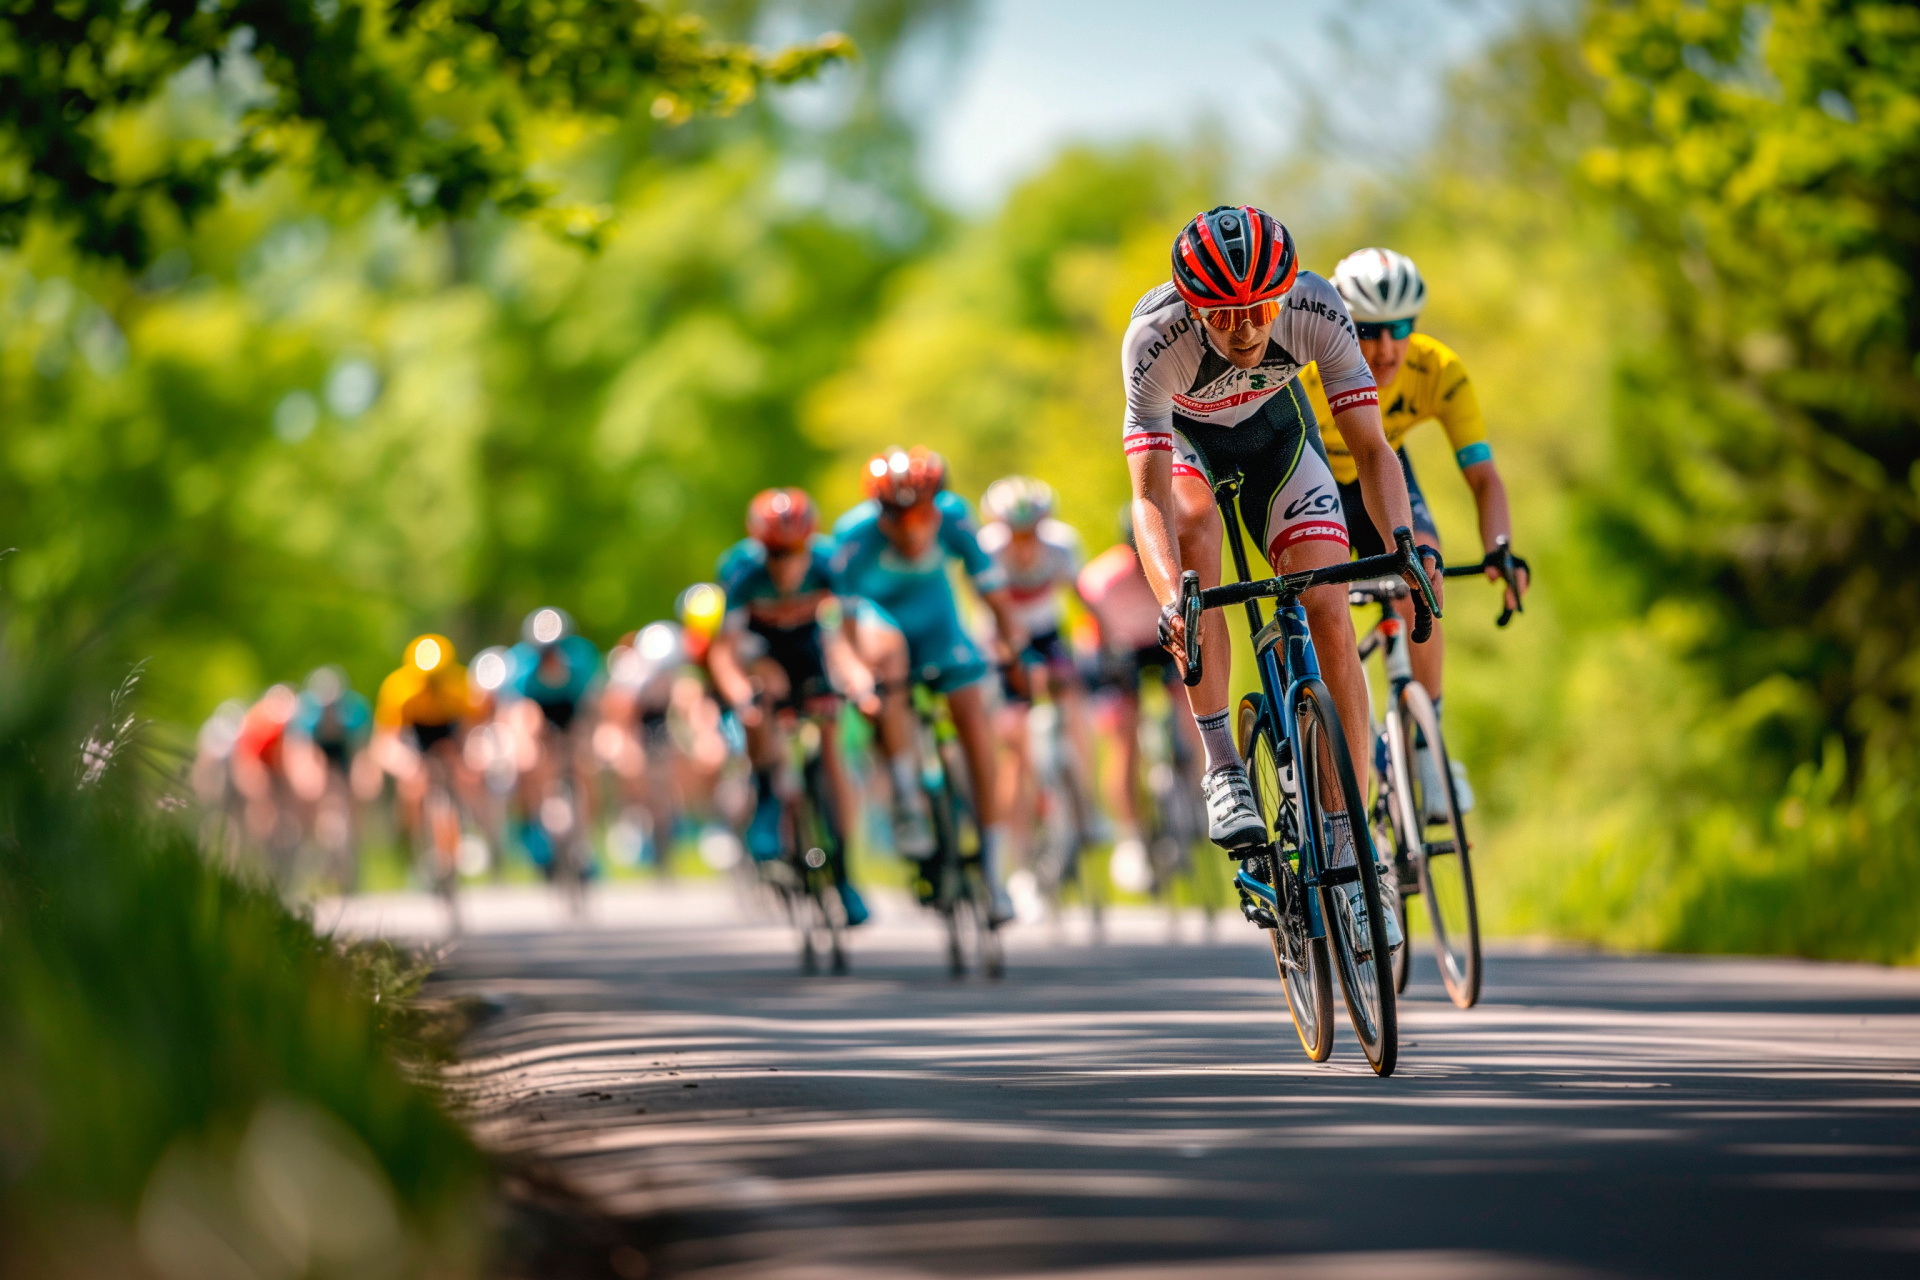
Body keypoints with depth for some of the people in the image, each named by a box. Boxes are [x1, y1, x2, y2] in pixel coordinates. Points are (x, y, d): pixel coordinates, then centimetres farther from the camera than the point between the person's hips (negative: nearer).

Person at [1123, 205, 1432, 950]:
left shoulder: (1318, 312, -33)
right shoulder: (1154, 338, -39)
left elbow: (1371, 448, -30)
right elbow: (1150, 496, -43)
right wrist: (1170, 599, -60)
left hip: (1275, 427, 2)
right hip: (1182, 436, -2)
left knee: (1329, 617, -13)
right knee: (1195, 533, -35)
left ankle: (1347, 849, -5)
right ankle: (1221, 766, -24)